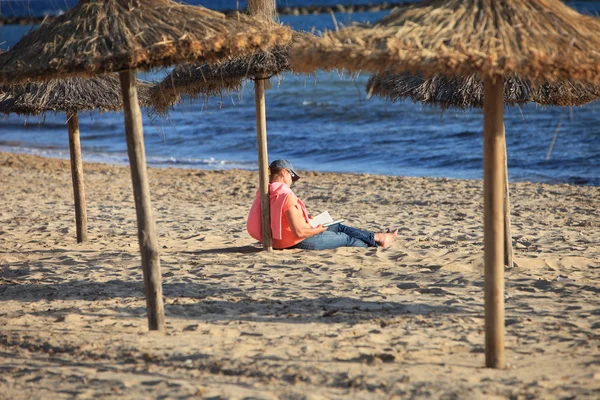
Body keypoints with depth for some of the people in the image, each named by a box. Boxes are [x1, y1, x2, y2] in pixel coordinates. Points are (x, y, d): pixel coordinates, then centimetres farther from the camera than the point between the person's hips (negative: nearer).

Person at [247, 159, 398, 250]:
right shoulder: (287, 196, -29)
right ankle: (377, 240, 36)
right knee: (347, 238, 13)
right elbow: (299, 232, -30)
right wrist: (319, 229, -11)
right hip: (300, 242, -9)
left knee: (339, 227, 22)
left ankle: (376, 237, 33)